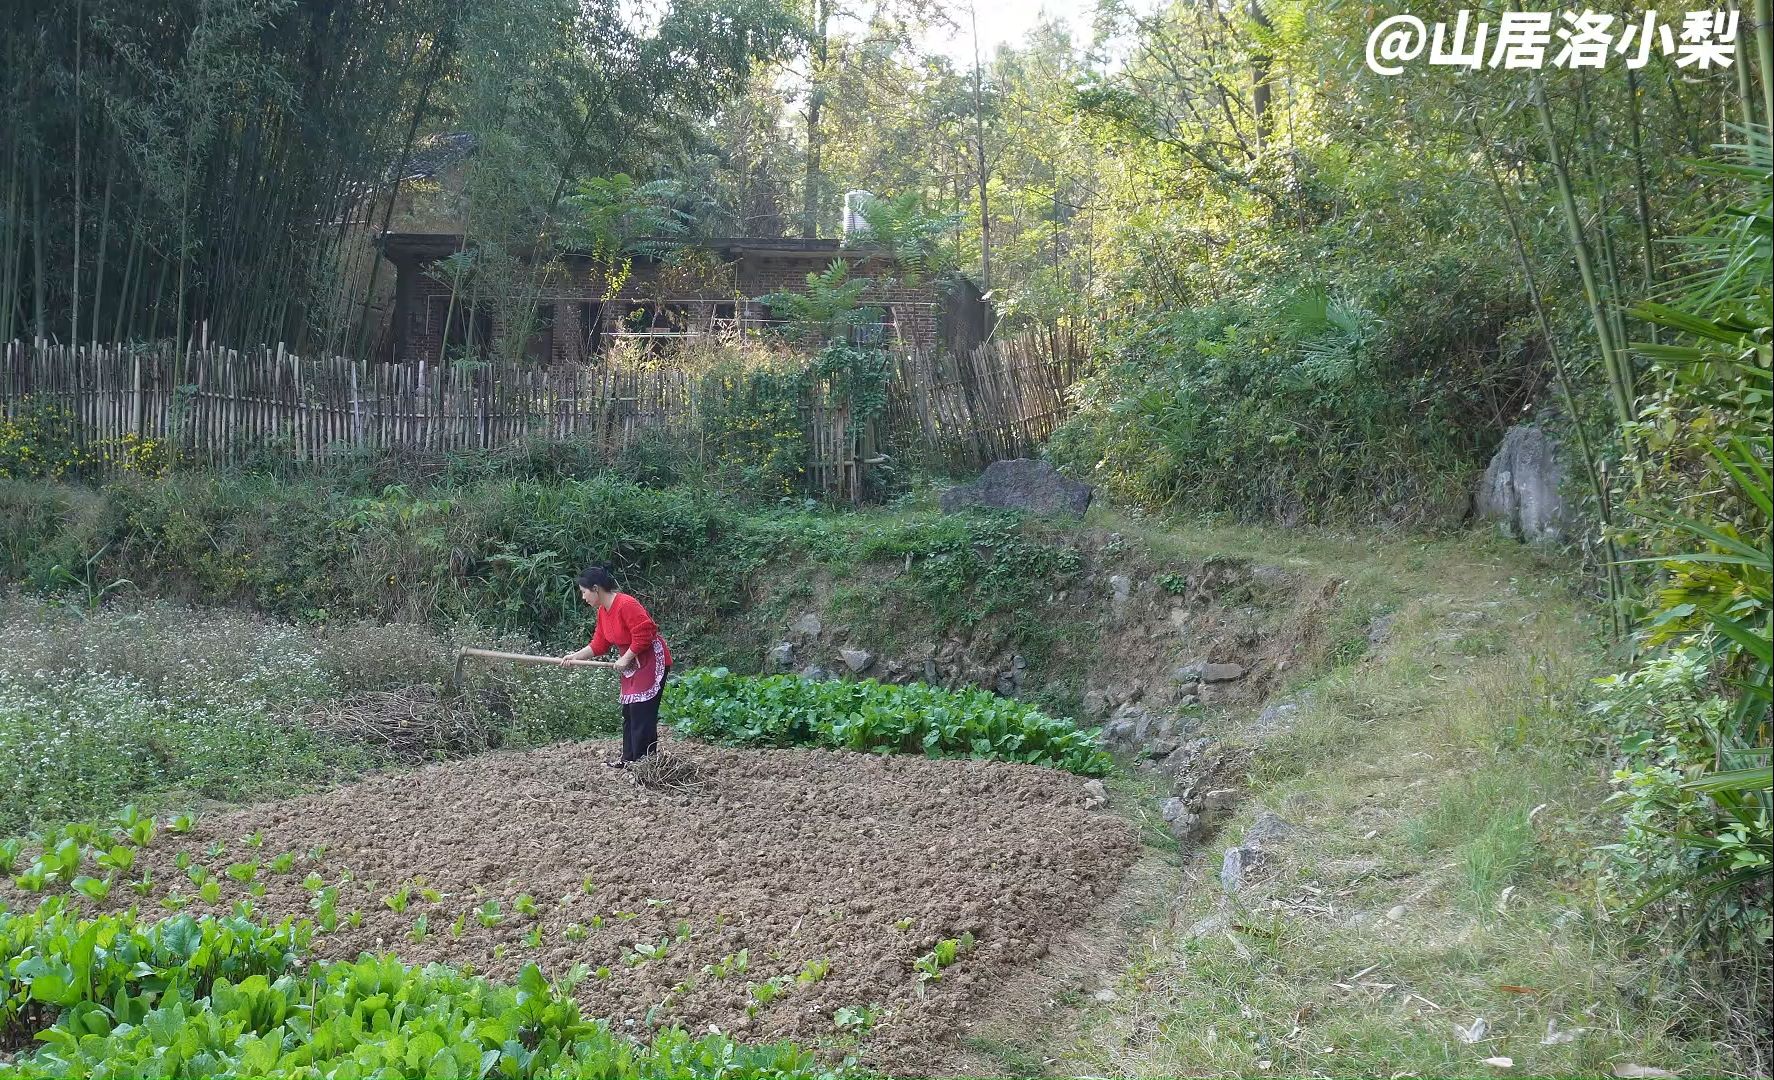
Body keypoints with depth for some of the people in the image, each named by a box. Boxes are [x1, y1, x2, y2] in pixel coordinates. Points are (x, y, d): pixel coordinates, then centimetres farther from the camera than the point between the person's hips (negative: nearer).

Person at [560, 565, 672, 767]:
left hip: (652, 662, -10)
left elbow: (643, 636, -26)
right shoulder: (602, 611, 8)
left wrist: (626, 659, -19)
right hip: (632, 664, 10)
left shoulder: (626, 605, -23)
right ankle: (629, 759, 20)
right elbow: (598, 645, 11)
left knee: (642, 715, -11)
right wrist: (575, 656, 2)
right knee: (629, 713, 12)